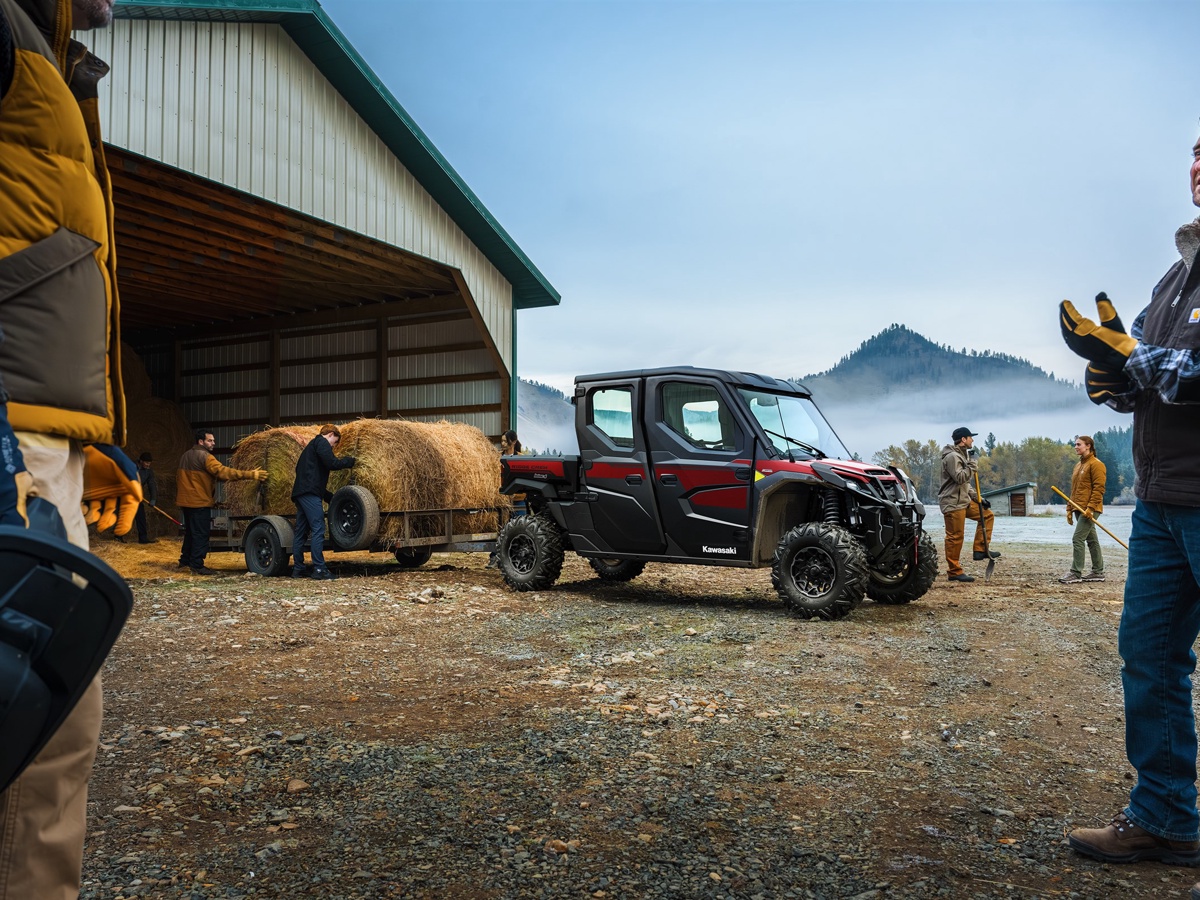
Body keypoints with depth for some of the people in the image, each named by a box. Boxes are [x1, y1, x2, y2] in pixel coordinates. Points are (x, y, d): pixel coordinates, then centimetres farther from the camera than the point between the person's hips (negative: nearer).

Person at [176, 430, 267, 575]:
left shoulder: (185, 456, 14)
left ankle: (185, 561, 28)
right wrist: (250, 474, -31)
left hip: (185, 501, 9)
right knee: (200, 534, -5)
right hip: (200, 502, -9)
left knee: (190, 532, 20)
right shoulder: (204, 457, -15)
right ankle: (197, 566, -6)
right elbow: (223, 472, -26)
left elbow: (178, 478, 21)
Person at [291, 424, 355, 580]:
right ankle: (319, 570, -16)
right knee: (318, 529, -12)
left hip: (299, 492, 10)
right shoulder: (321, 442, 1)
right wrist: (350, 460, 3)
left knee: (301, 531, 11)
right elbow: (332, 463, -14)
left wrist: (330, 497, 28)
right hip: (310, 493, -10)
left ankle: (298, 569, 15)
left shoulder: (312, 445, 30)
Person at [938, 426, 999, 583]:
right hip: (952, 503, -10)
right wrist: (971, 462, -17)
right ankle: (954, 572, 2)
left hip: (964, 500, 10)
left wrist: (977, 498, 14)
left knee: (987, 515, 13)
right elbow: (960, 478, -25)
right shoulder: (952, 456, -15)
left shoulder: (962, 454, 17)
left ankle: (980, 550, 14)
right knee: (955, 537, -5)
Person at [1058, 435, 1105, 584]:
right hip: (1079, 509, 9)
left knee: (1077, 539, -13)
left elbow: (1099, 488, -16)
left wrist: (1090, 507, -21)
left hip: (1089, 510, -9)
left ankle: (1076, 573, -10)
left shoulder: (1096, 464, -9)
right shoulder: (1078, 465, 19)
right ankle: (1098, 572, 18)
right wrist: (1070, 508, 16)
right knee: (1092, 540, 13)